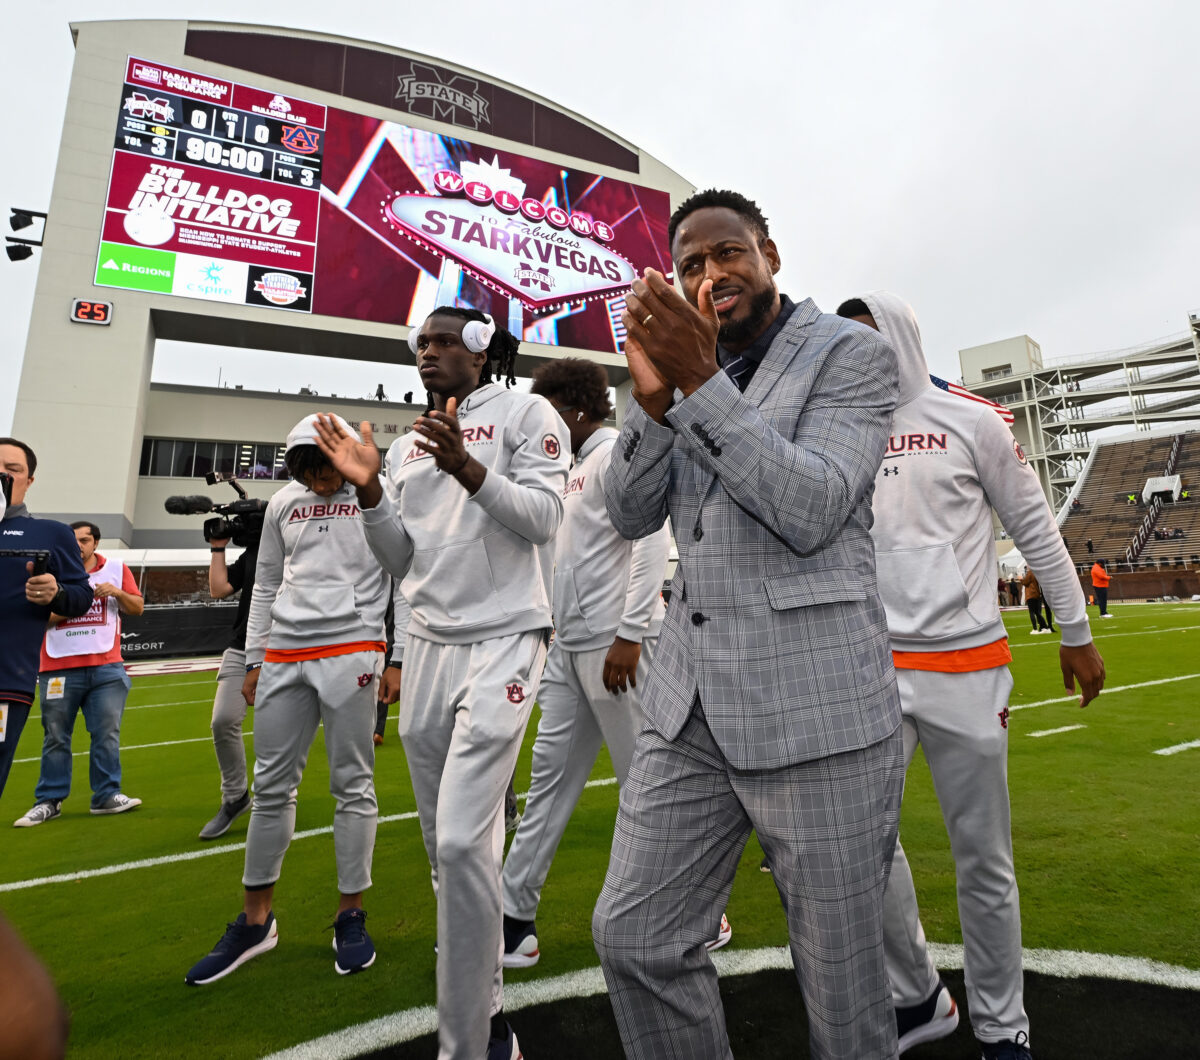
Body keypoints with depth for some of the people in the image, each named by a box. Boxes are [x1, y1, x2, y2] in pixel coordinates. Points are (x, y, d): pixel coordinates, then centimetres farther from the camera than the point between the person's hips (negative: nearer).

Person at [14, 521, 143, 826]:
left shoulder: (116, 569, 8)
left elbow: (137, 608, 8)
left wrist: (117, 592, -10)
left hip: (106, 668, 1)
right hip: (59, 669, -1)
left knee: (107, 734, 3)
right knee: (56, 737, 6)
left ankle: (107, 795, 11)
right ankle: (48, 802, 17)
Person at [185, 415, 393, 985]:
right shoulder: (283, 504, 14)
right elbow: (265, 585, 18)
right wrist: (253, 660, 14)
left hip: (351, 649, -4)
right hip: (284, 655, 5)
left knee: (352, 784, 2)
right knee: (271, 786, 10)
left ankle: (350, 916, 18)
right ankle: (255, 920, 26)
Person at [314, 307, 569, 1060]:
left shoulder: (526, 414, 2)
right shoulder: (408, 447, 18)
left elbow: (543, 516, -10)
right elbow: (400, 561, 13)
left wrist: (468, 469, -23)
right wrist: (368, 490, -2)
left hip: (502, 643, -6)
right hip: (426, 646, 6)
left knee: (463, 841, -13)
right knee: (446, 844, 12)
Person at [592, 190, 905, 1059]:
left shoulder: (852, 353, -1)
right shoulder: (693, 365, 14)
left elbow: (811, 512, -15)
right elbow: (631, 515, 5)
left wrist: (700, 382, -19)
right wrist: (651, 393, -10)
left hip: (816, 711, -5)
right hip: (692, 704, 5)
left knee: (842, 984, 11)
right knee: (634, 939, 12)